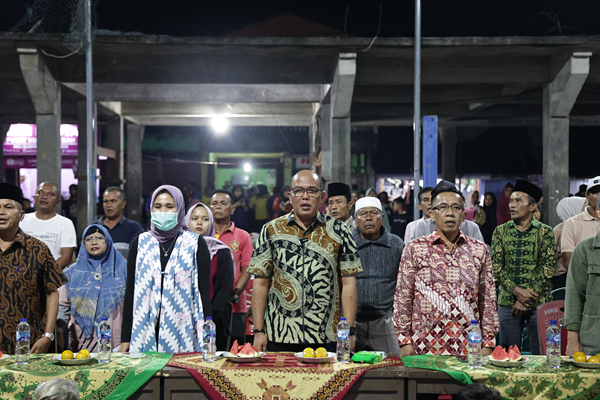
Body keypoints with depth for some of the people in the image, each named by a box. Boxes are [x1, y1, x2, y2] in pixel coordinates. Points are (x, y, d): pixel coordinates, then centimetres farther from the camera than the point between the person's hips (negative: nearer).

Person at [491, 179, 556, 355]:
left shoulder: (545, 232, 1)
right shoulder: (501, 231, 7)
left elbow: (548, 269, -6)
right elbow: (496, 266, 0)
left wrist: (527, 297, -12)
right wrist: (517, 291, -15)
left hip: (539, 302, -2)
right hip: (508, 302, 2)